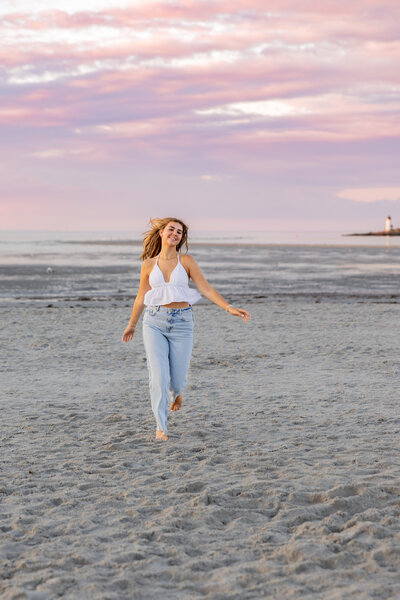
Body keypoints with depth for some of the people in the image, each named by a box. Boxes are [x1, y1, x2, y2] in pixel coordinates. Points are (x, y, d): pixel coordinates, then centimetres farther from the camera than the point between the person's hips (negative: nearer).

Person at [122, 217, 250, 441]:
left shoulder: (187, 261, 1)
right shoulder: (149, 264, 5)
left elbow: (206, 289, -2)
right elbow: (141, 297, 16)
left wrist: (229, 308, -14)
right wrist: (132, 325, 25)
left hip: (181, 323, 0)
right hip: (155, 322, 0)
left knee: (178, 379, 5)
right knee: (159, 376, -12)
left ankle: (176, 392, 45)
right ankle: (161, 427, 1)